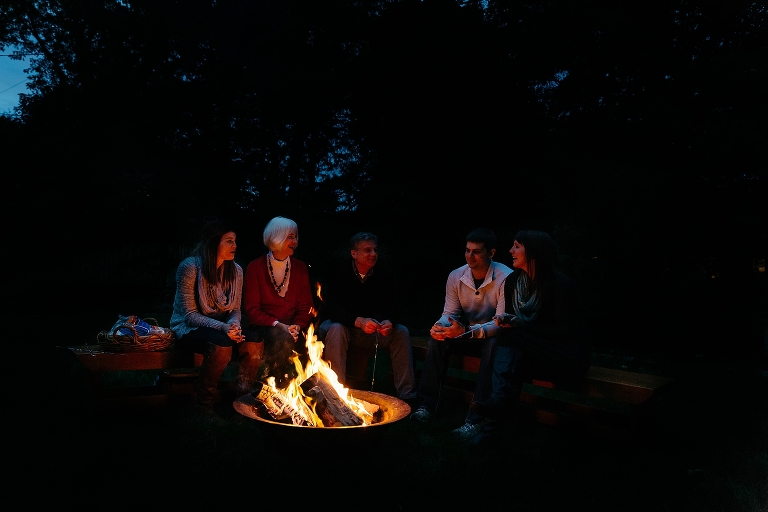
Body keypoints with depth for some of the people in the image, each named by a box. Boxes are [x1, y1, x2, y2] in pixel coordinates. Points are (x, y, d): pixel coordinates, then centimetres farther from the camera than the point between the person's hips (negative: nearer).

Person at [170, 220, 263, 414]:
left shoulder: (236, 271, 1)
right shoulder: (190, 267, -15)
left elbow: (236, 310, 7)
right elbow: (189, 314, -16)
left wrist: (233, 325, -18)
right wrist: (221, 327, -30)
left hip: (223, 328, 5)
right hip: (190, 329, -4)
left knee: (254, 343, -26)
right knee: (221, 344, -36)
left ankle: (243, 393, -2)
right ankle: (204, 399, -12)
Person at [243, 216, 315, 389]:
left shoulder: (300, 268, 9)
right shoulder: (255, 267, -2)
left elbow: (305, 306, 9)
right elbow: (252, 309, -5)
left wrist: (297, 326, -12)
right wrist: (277, 325, -19)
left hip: (292, 326, 3)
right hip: (263, 326, -3)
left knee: (305, 344, -29)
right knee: (283, 341, -35)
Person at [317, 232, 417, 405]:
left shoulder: (383, 274, -3)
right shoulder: (339, 272, -16)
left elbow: (391, 306, -4)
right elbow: (332, 308, -24)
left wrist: (389, 322, -29)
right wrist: (359, 321, -41)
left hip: (370, 328, 4)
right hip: (339, 323, -4)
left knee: (401, 332, -17)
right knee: (336, 330, -37)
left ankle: (406, 396, -14)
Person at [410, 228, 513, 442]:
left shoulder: (506, 278, -21)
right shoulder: (456, 277, -6)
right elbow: (450, 313, -2)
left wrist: (466, 332, -40)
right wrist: (440, 326, -28)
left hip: (494, 336, -4)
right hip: (467, 333, 5)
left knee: (493, 344, -37)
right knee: (438, 338, -22)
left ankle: (476, 419, -34)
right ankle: (427, 405, -16)